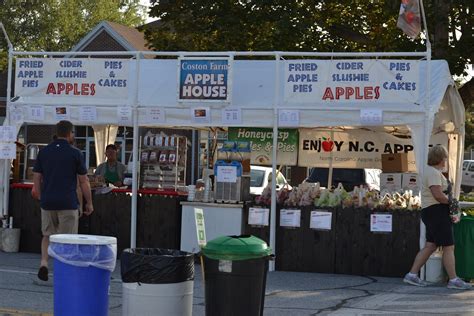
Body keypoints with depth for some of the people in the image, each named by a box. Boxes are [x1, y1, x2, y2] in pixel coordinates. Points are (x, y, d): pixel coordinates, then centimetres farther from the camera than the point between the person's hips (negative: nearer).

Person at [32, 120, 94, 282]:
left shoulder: (43, 152, 6)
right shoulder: (74, 153, -5)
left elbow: (36, 178, 7)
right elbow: (83, 181, -3)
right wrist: (89, 203, 5)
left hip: (47, 202, 4)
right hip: (68, 202, -4)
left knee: (48, 235, 17)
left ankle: (44, 262, -3)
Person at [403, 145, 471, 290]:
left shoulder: (430, 170, 19)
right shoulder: (434, 173, -15)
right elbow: (438, 195, -24)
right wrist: (451, 201, -9)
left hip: (433, 212, 11)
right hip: (436, 211, -11)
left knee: (430, 245, 11)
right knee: (449, 247, -7)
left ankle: (412, 275, 12)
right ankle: (453, 280, -5)